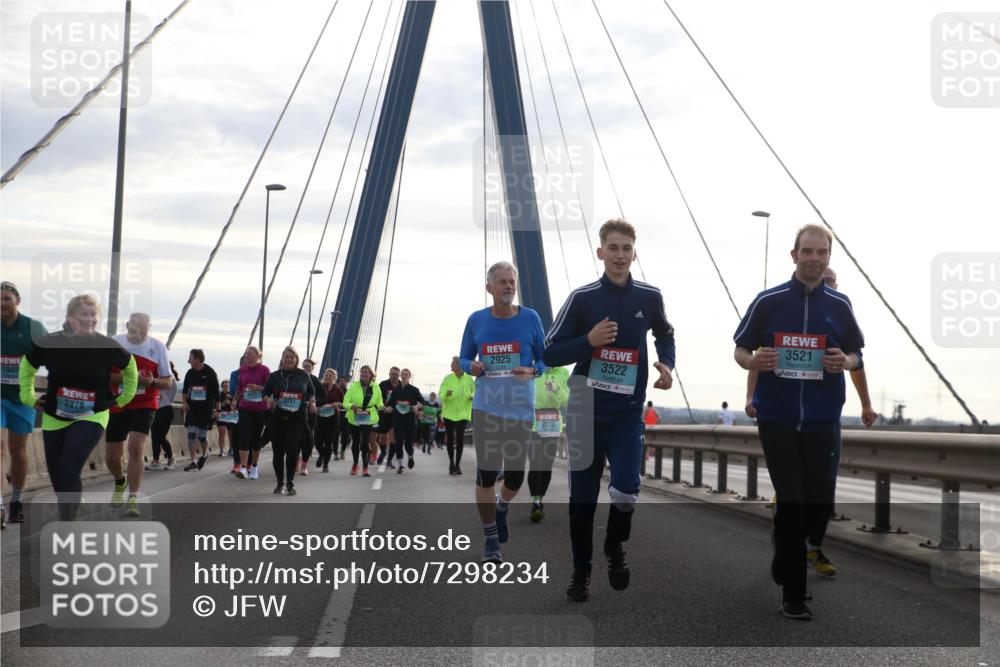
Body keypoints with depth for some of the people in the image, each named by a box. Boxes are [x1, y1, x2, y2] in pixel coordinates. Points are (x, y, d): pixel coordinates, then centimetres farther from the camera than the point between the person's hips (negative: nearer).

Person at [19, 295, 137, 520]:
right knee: (57, 476, 11)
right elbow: (26, 366, 11)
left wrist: (125, 396, 13)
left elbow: (130, 367, 10)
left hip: (91, 418, -3)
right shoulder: (51, 343, -10)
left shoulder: (107, 347, -13)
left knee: (68, 472, -20)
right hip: (54, 418, 3)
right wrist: (28, 396, 10)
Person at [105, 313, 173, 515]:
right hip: (116, 406, 2)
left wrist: (152, 381, -20)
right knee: (112, 456, 8)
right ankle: (120, 482, 42)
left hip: (144, 405, -2)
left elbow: (168, 381, 2)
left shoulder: (157, 347, -4)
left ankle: (133, 499, -14)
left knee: (136, 447, -21)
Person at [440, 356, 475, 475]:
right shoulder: (447, 378, -1)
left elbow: (474, 391, 12)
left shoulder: (469, 379, 0)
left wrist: (472, 396, -11)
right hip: (449, 413, 1)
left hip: (463, 413, -1)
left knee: (460, 437, -12)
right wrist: (446, 394, -27)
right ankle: (451, 463, 20)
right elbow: (441, 395, -4)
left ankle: (458, 464, -3)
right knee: (450, 438, 7)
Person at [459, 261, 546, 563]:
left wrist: (532, 371, -17)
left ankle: (501, 506, 41)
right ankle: (491, 540, 13)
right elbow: (464, 358, 11)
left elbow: (545, 359, 5)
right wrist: (471, 366, -12)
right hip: (486, 407, 0)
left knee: (515, 475, 5)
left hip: (521, 407, 0)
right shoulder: (476, 320, 2)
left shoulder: (530, 318, -1)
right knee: (486, 473, -1)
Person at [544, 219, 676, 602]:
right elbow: (550, 354, -4)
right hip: (586, 411, 0)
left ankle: (615, 547, 18)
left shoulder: (649, 297, 0)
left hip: (628, 412, 0)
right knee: (582, 496, 7)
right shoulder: (582, 297, -6)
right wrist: (589, 340, -20)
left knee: (626, 491, -14)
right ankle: (581, 571, 24)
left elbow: (664, 335, 20)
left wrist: (666, 364, 1)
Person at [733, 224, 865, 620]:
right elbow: (739, 350, 4)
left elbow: (856, 354, 13)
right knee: (792, 500, -8)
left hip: (822, 420, 3)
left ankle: (783, 561, 38)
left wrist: (845, 362, -11)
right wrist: (754, 361, -19)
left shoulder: (839, 305, 5)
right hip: (776, 417, -3)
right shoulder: (768, 301, -1)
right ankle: (793, 593, 4)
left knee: (817, 505, 8)